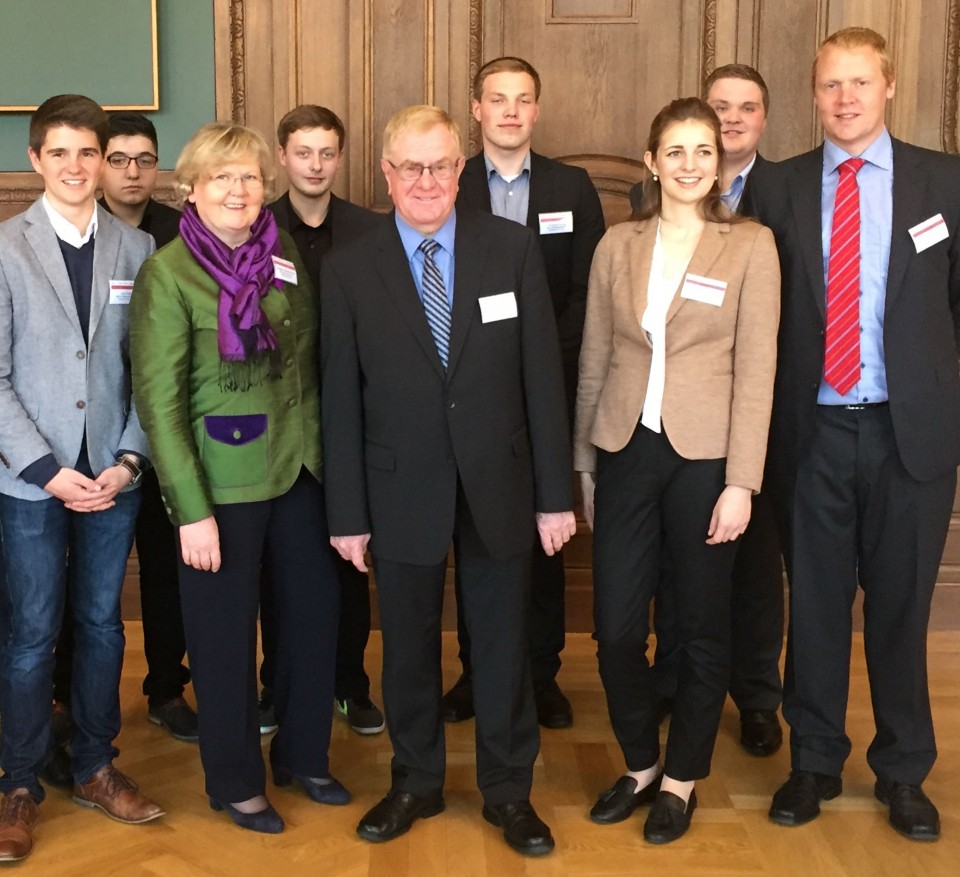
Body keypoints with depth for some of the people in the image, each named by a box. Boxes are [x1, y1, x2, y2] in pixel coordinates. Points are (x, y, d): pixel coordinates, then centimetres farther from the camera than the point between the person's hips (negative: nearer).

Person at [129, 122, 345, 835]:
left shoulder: (286, 258, 5)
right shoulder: (167, 273, -10)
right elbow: (158, 399, -12)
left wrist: (321, 453, 4)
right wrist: (192, 510, -15)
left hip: (300, 472, 5)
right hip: (222, 483, -5)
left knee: (316, 612, 13)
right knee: (227, 637, 8)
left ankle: (304, 755, 35)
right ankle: (235, 782, 28)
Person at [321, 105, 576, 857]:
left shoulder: (514, 248, -3)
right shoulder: (349, 269, -2)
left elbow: (542, 375, -3)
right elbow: (341, 399, -1)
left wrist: (556, 492, -4)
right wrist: (347, 512, -1)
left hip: (499, 484, 0)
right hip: (403, 491, 0)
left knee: (503, 644, 12)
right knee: (409, 647, 14)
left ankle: (509, 790, 29)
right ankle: (416, 782, 34)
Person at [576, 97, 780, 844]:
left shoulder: (751, 246, -4)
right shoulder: (618, 244, 6)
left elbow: (757, 368, -7)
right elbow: (595, 359, 9)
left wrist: (741, 480, -11)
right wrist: (583, 460, 10)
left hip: (705, 456, -2)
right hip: (627, 451, 3)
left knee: (702, 628, 9)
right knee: (616, 628, 4)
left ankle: (683, 779, 28)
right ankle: (640, 765, 28)